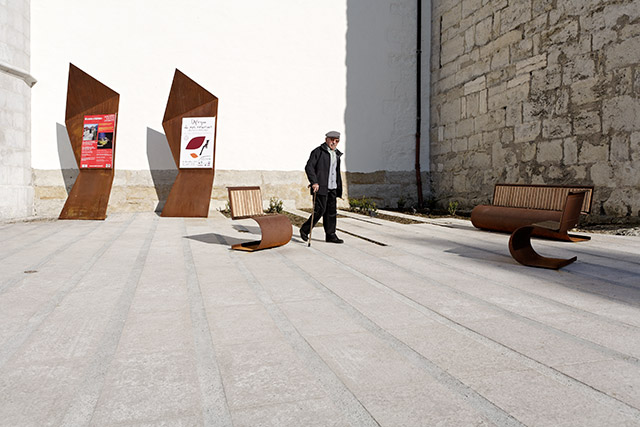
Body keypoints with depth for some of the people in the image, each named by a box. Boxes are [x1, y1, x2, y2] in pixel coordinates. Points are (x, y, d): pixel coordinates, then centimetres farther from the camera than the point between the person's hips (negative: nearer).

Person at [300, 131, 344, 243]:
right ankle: (304, 230, 7)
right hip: (320, 187, -7)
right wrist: (314, 182, -20)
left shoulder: (336, 154, 18)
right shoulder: (318, 151, -3)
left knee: (331, 211, 5)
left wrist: (338, 189, 20)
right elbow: (309, 167, -10)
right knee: (320, 210, -9)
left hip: (332, 188, 7)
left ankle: (330, 235, 11)